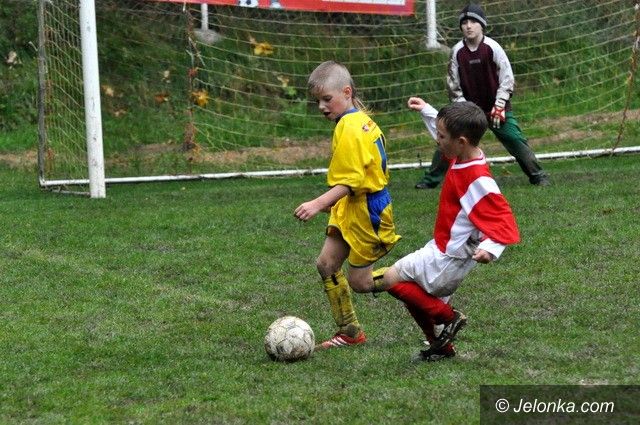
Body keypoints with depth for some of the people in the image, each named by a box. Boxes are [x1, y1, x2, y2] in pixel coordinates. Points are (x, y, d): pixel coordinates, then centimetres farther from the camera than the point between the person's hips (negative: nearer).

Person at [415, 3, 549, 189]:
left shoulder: (492, 48, -13)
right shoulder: (457, 52, -7)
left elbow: (507, 78, -9)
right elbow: (454, 85, 1)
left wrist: (499, 107, -14)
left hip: (496, 106, -2)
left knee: (515, 139, -7)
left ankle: (538, 176, 6)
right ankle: (430, 179, 6)